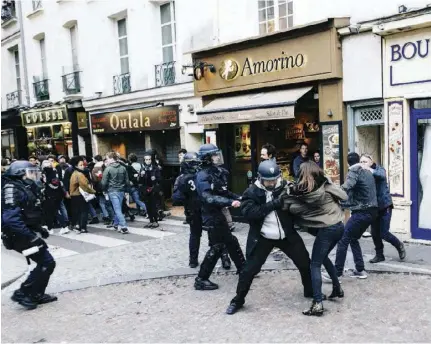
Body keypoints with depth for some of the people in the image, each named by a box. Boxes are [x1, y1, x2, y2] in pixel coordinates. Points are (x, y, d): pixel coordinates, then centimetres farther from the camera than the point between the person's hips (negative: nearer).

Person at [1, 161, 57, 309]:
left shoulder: (26, 188, 11)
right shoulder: (12, 189, -19)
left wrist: (39, 229, 15)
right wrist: (30, 236, -30)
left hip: (25, 234, 10)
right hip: (20, 235, -10)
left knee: (45, 263, 14)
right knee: (47, 263, -8)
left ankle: (37, 294, 25)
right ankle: (22, 293, 3)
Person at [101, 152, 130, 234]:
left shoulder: (108, 169, -10)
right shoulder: (123, 168, 5)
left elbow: (104, 182, -8)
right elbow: (127, 181, 7)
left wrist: (104, 190, 10)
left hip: (112, 191, -5)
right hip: (121, 191, 5)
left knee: (117, 209, -6)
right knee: (118, 208, 18)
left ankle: (124, 227, -13)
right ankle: (116, 224, 31)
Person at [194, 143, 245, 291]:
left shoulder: (215, 172, 8)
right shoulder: (203, 176, -20)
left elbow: (224, 192, 17)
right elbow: (209, 198, -32)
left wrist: (239, 198, 6)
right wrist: (230, 202, -40)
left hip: (218, 214, 9)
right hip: (211, 217, -9)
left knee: (231, 242, 19)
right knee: (217, 247, -5)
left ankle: (242, 268, 36)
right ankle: (201, 280, 5)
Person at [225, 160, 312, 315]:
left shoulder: (285, 187, -5)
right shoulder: (252, 192, -11)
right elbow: (249, 213, -25)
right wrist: (273, 204, -32)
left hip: (287, 235, 3)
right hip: (263, 238, -2)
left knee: (305, 263, 12)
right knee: (249, 269, -1)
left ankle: (311, 291, 39)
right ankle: (238, 300, 19)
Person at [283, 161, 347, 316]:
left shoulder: (300, 193, -12)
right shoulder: (326, 184, -1)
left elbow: (289, 207, -6)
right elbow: (344, 196, 3)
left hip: (326, 229, -6)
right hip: (339, 226, 6)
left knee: (315, 264, 1)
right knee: (323, 257, 26)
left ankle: (317, 304, -5)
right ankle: (337, 288, 35)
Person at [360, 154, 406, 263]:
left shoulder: (379, 169, -8)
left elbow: (382, 175, -33)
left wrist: (370, 170, -48)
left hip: (384, 206, -4)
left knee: (383, 233, -2)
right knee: (374, 233, 7)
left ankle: (399, 246, 25)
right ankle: (379, 255, 24)